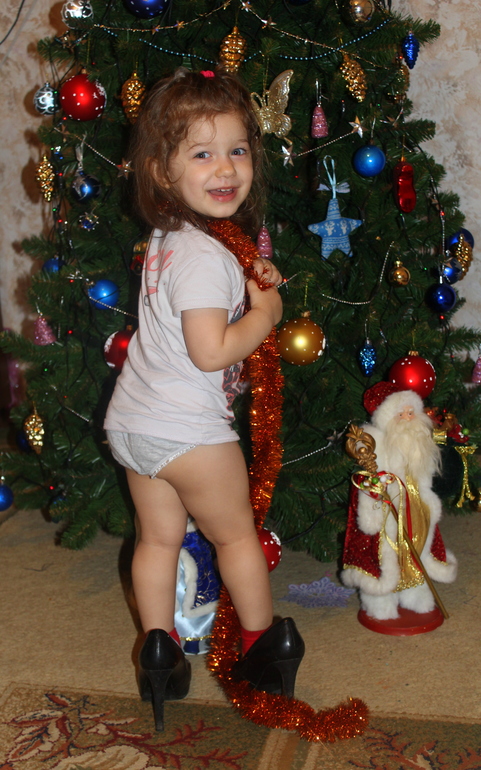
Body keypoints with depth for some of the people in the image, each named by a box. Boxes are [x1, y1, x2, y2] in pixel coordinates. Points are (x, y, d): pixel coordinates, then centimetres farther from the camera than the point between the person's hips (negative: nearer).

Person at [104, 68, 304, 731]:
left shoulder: (167, 240, 6)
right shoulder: (205, 257, -24)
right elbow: (211, 351, -27)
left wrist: (246, 285, 6)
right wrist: (266, 311, -14)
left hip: (133, 423, 8)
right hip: (187, 429, -8)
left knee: (158, 537, 16)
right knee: (236, 532, 12)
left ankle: (159, 651, 26)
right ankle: (263, 643, 29)